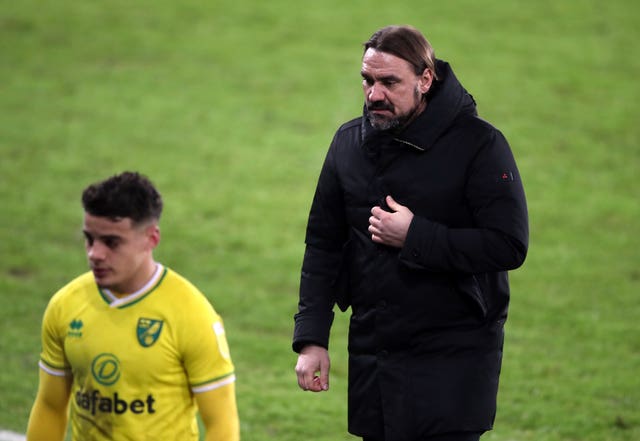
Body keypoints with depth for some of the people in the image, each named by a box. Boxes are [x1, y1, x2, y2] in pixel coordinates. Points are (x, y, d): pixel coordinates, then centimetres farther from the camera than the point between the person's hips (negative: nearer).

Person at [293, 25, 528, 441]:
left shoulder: (478, 143, -9)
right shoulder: (349, 142, 7)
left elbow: (509, 246, -17)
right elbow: (323, 245, 12)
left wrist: (415, 236, -19)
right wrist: (311, 339, 4)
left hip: (454, 360, -5)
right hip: (372, 355, 5)